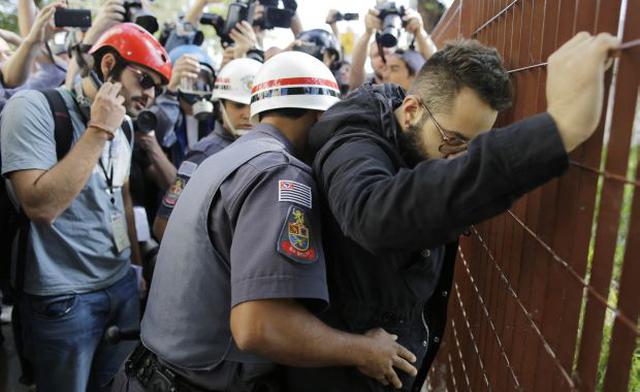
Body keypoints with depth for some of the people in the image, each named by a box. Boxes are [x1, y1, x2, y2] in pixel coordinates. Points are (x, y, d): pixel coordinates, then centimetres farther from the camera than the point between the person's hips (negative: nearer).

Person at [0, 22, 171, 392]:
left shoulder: (122, 127, 8)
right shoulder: (35, 107, -14)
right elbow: (41, 206, -25)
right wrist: (98, 131, -21)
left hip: (123, 284, 7)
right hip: (64, 297, -6)